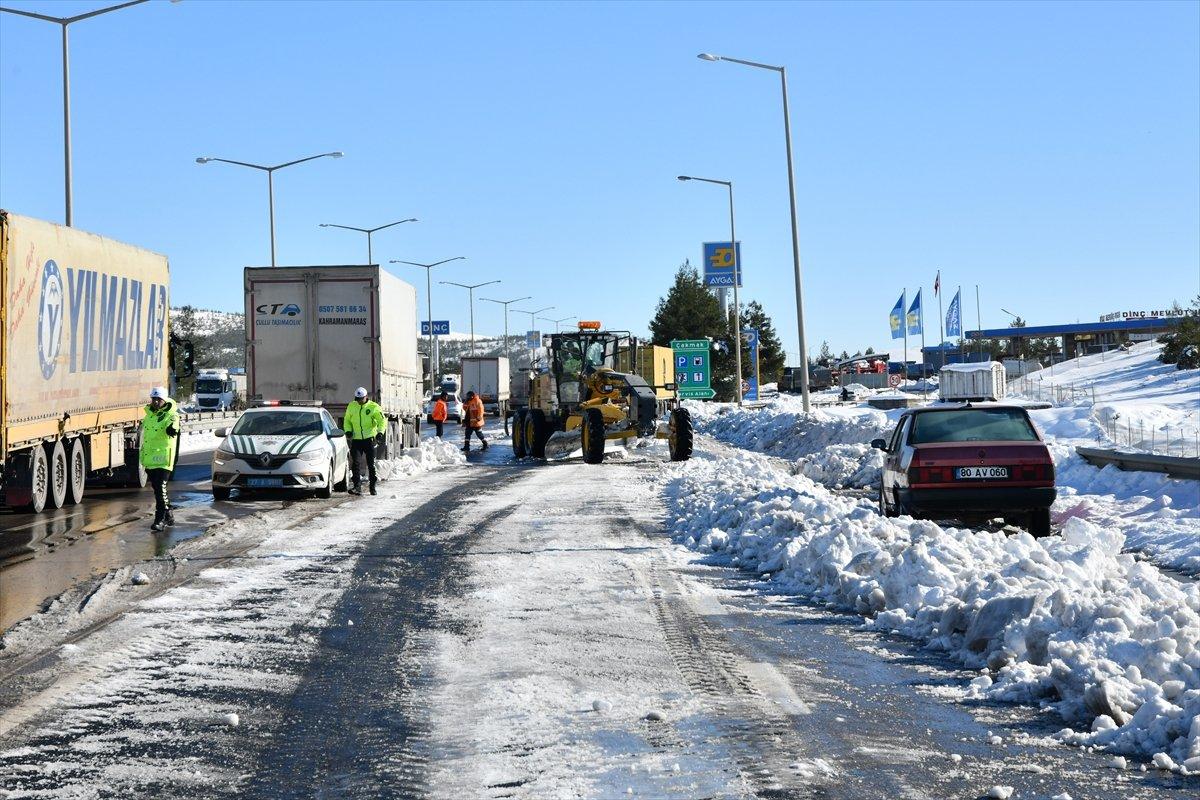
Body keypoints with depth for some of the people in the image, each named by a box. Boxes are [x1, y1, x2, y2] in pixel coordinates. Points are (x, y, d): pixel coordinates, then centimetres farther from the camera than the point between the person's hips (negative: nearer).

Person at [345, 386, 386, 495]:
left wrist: (380, 432, -22)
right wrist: (348, 430, -1)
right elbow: (347, 420, 18)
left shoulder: (373, 407, -3)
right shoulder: (351, 407, 7)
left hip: (369, 439, -2)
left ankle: (373, 487, 14)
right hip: (356, 439, 2)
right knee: (355, 463, -9)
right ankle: (357, 486, -9)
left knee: (371, 464, 3)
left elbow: (382, 421, -5)